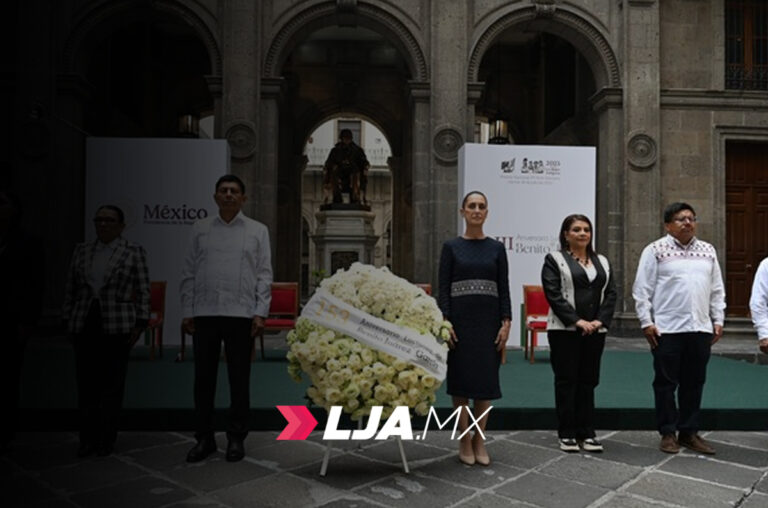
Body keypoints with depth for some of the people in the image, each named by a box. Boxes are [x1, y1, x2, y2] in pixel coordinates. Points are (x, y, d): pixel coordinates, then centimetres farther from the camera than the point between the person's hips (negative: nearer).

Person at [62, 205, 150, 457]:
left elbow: (143, 290, -1)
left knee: (113, 384, 2)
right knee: (86, 383, 4)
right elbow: (71, 288, 13)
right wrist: (68, 320, 8)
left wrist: (140, 324, -6)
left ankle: (107, 439, 13)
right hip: (84, 325, 3)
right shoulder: (82, 250, 10)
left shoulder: (134, 252, 1)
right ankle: (87, 438, 14)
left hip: (117, 326, -3)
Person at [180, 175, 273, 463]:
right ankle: (204, 438, 18)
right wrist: (187, 312, 4)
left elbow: (264, 274, 4)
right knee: (203, 379, 6)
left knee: (239, 380, 4)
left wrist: (260, 312, -5)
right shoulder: (200, 229, 12)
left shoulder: (257, 231, 8)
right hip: (204, 314, 2)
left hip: (241, 314, -1)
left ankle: (236, 439, 16)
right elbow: (189, 273, 11)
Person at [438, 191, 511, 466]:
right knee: (460, 379, 3)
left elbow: (504, 288, 4)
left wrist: (506, 322, -4)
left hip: (488, 319, 2)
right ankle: (464, 442, 16)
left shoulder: (496, 248, 7)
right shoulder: (451, 247, 1)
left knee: (486, 379, 6)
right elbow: (443, 288, -2)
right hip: (460, 318, -2)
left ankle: (479, 441, 19)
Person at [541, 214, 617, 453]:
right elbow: (553, 295, -11)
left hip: (595, 331, 4)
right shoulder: (554, 259, -1)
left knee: (588, 381, 8)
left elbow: (610, 294, 7)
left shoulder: (602, 261, 14)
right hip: (565, 330, -4)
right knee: (566, 381, 1)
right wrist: (577, 321, -17)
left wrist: (599, 321, -8)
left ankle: (586, 433, 15)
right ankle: (567, 434, 9)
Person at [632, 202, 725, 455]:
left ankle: (689, 432, 22)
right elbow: (642, 289, -4)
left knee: (694, 383, 10)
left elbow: (717, 290, 16)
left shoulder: (708, 251, 13)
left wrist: (718, 320, 10)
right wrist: (646, 322, -8)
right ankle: (668, 433, 14)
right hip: (667, 330, -4)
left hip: (700, 329, 5)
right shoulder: (655, 250, -2)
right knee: (666, 383, 3)